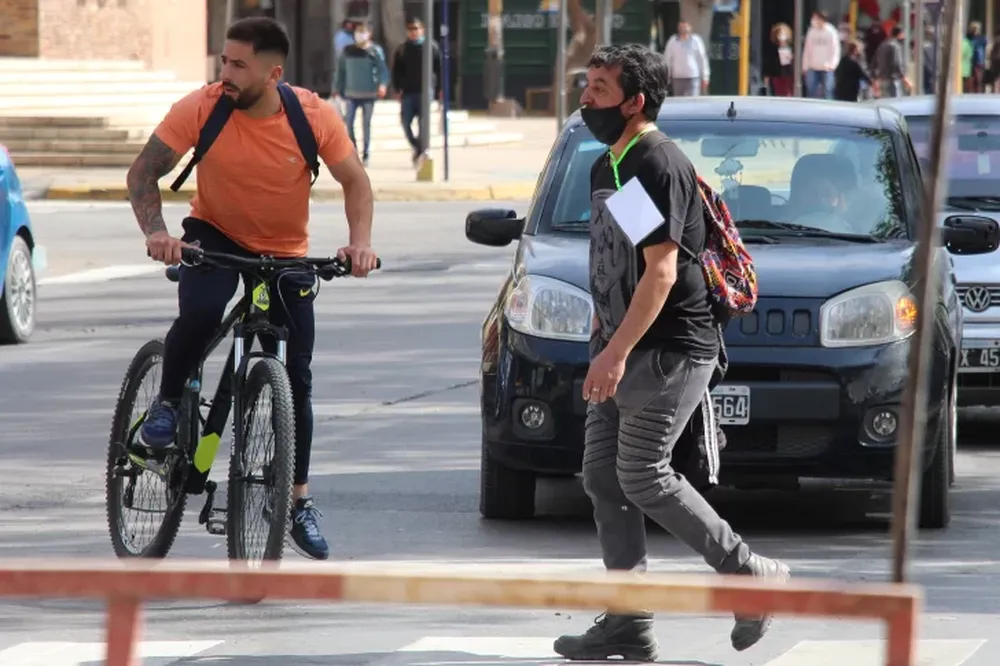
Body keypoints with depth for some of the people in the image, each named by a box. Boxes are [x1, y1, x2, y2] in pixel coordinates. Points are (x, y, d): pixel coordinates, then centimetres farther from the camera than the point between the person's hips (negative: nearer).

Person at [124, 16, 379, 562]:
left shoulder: (314, 117, -20)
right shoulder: (201, 108, -22)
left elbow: (355, 180, -9)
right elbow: (143, 173, -18)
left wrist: (360, 242, -26)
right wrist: (155, 232, -35)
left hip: (285, 253, 1)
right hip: (215, 234, -1)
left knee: (296, 378, 1)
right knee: (201, 311, -34)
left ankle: (299, 502, 15)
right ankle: (167, 403, -5)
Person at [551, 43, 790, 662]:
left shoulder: (660, 166, -16)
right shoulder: (606, 167, 15)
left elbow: (661, 271, -22)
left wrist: (616, 352, -25)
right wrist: (600, 345, 20)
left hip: (671, 349, -10)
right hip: (623, 350, 10)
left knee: (643, 477, -11)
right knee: (603, 477, 5)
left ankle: (752, 574, 3)